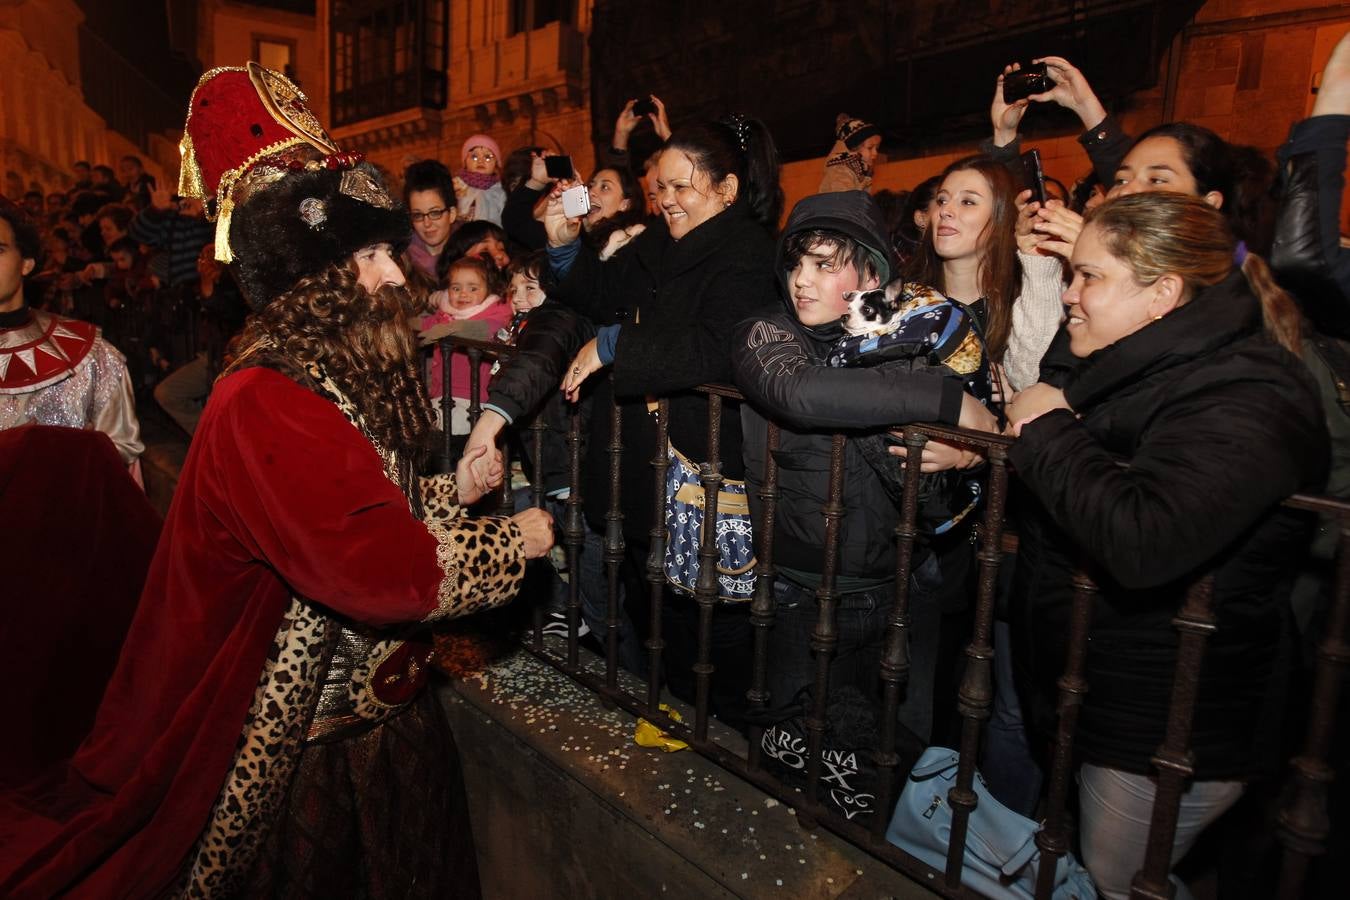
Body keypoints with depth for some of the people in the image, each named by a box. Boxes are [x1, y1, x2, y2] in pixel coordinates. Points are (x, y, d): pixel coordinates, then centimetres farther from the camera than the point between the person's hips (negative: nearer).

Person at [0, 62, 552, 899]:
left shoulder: (335, 369, 4)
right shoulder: (270, 406, -28)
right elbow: (382, 572, -35)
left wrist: (450, 492, 2)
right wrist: (514, 543, -21)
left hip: (378, 700, 9)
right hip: (305, 735, -9)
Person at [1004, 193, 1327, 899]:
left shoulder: (1244, 402, -25)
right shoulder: (1149, 367, 6)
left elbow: (1142, 541, -43)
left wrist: (1048, 428, -27)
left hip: (1168, 728, -8)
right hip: (1101, 689, 9)